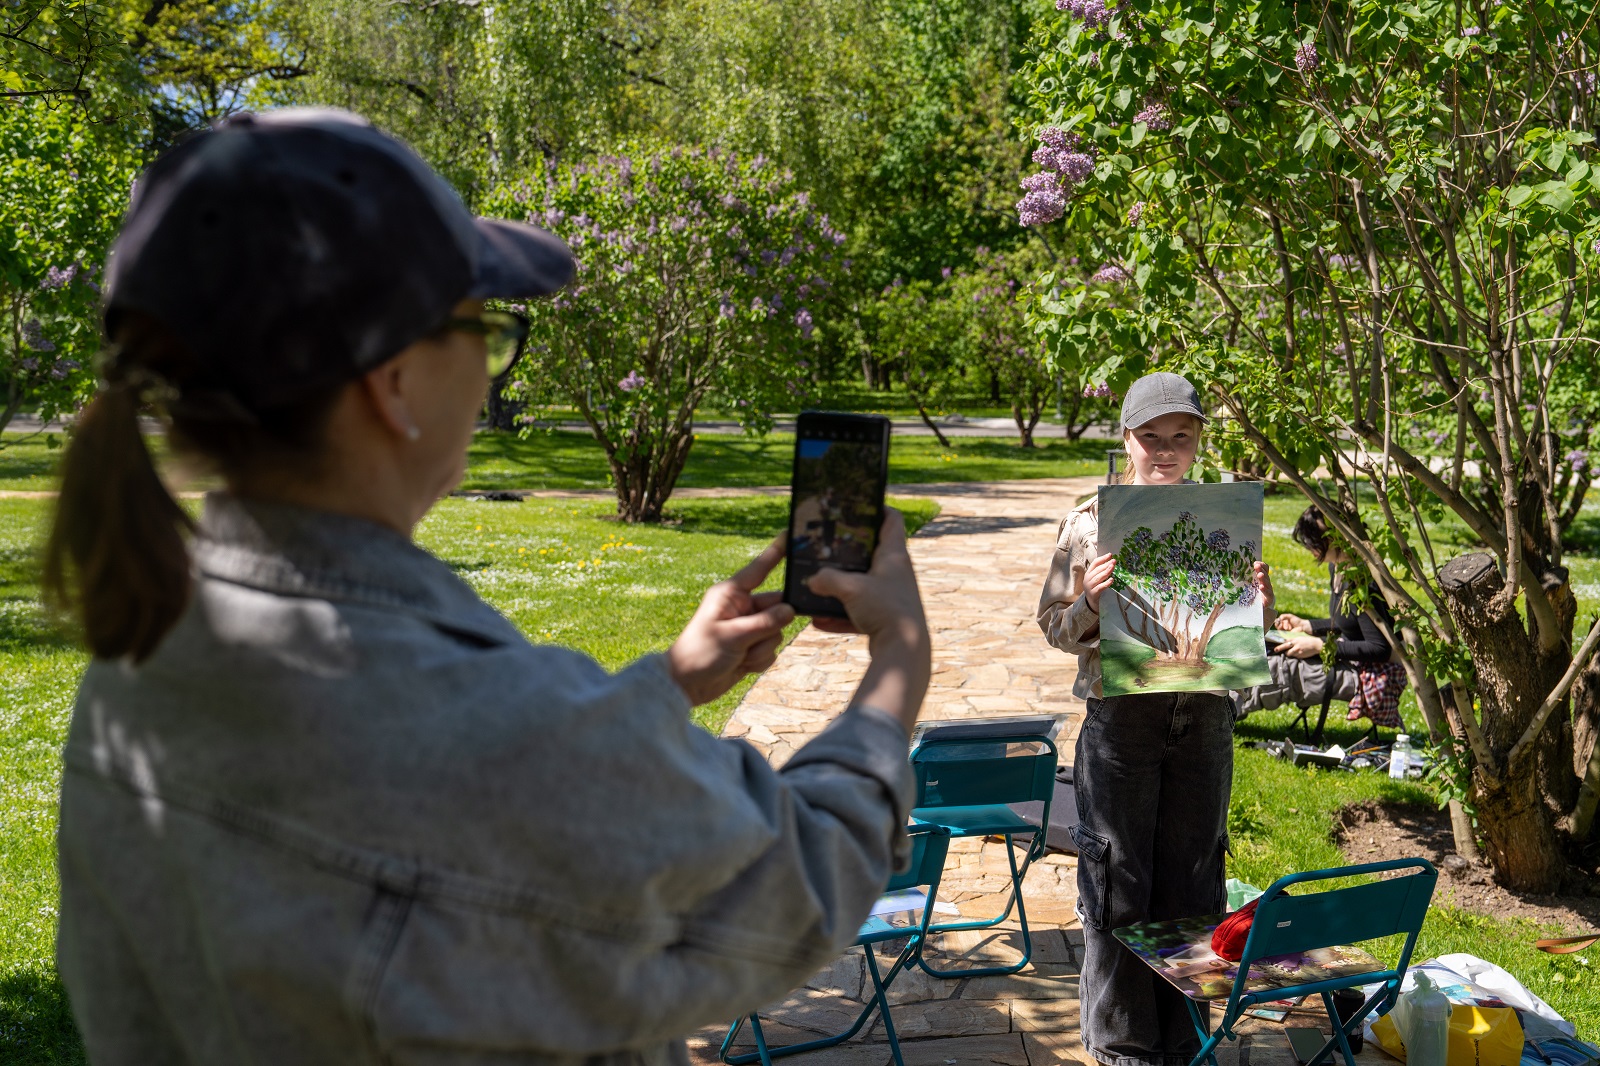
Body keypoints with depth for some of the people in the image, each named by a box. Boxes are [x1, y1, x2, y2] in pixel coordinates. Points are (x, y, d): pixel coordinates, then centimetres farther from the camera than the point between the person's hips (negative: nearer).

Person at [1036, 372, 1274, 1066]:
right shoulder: (1091, 521, -1)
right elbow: (1055, 626, 0)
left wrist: (1260, 606, -8)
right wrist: (1090, 601, -20)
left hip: (1204, 717, 3)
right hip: (1120, 716, -2)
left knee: (1192, 883, 9)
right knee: (1118, 885, 3)